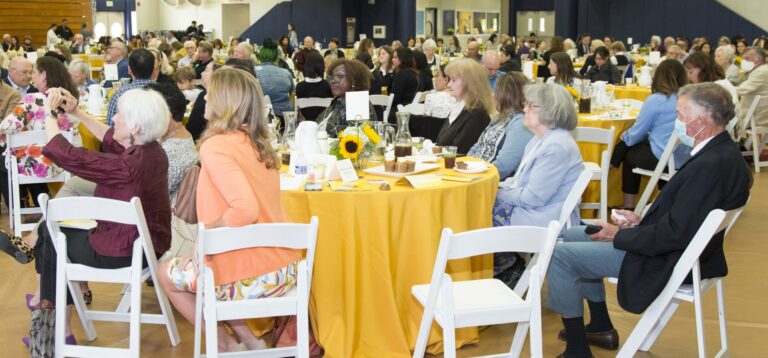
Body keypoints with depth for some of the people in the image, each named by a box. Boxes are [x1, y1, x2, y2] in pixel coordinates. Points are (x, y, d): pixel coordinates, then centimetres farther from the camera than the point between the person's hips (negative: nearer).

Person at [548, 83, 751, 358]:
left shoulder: (710, 165, -29)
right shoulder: (723, 152, 2)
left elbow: (674, 234, -27)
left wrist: (619, 236, -15)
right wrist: (642, 221, 2)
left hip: (667, 262, -11)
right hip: (680, 246, 11)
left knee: (560, 254, -11)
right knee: (574, 235, 19)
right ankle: (601, 327, 28)